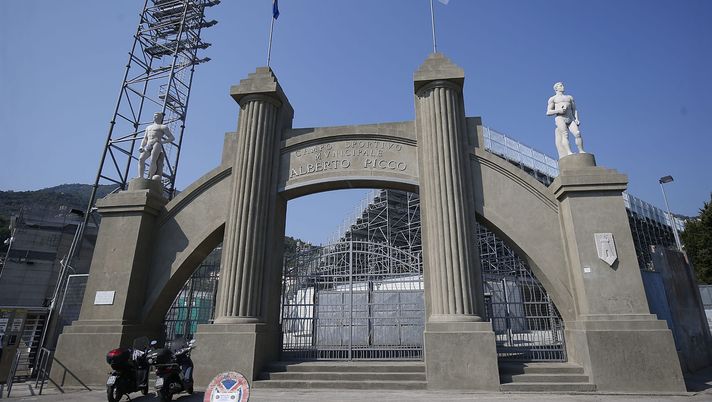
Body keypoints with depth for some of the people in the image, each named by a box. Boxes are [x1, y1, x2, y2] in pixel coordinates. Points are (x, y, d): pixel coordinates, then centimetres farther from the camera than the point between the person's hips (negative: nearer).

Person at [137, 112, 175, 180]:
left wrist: (162, 142, -8)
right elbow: (145, 139, 31)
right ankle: (140, 178, -31)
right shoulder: (148, 127, 36)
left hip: (157, 144, -5)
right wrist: (141, 147, 11)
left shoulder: (163, 127, 16)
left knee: (153, 161, -25)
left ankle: (150, 178, -31)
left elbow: (172, 138, 8)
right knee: (141, 159, -21)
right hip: (148, 146, 5)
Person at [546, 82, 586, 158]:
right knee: (565, 134, -25)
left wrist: (576, 119, 4)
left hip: (571, 119, 4)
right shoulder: (553, 98, 17)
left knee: (577, 133, -19)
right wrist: (558, 110, -11)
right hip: (560, 118, -4)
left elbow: (574, 110, 22)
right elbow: (548, 112, 7)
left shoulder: (570, 97, 29)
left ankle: (581, 151, -20)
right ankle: (569, 152, -37)